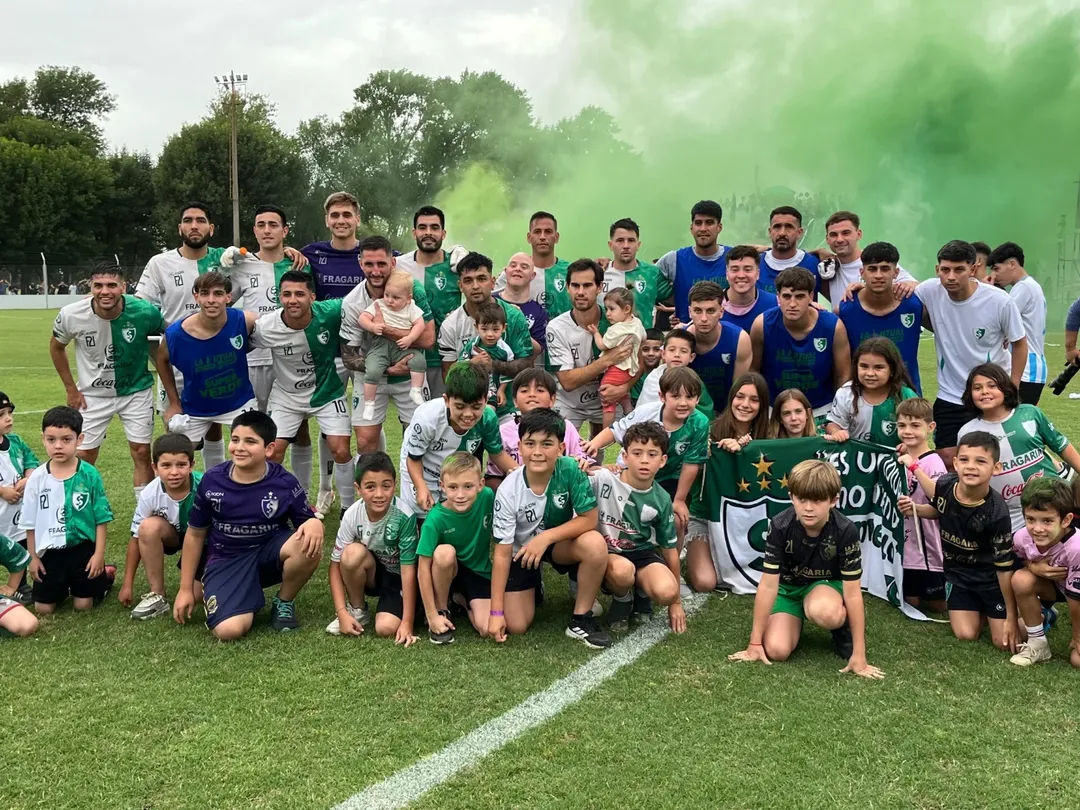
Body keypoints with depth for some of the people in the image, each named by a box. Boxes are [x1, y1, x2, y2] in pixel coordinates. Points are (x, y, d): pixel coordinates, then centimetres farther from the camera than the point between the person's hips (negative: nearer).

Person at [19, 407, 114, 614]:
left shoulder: (89, 474, -12)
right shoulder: (37, 477, -6)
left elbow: (101, 517, -6)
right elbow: (30, 522, 3)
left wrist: (99, 553, -9)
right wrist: (33, 557, 5)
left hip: (83, 548, -2)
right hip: (49, 551, 2)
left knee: (83, 605, 2)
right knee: (43, 608, 5)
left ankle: (105, 576, 29)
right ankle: (64, 586, 34)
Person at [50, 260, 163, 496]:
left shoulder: (145, 312, -23)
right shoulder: (71, 315, -20)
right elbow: (56, 347, 2)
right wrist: (71, 389, 2)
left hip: (136, 391, 0)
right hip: (93, 394, 1)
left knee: (142, 452, 0)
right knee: (84, 457, 4)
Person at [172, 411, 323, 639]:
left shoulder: (285, 483, -10)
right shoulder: (212, 481, -6)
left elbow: (306, 520, 0)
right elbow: (195, 534, 5)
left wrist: (315, 523, -29)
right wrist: (186, 589, 7)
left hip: (269, 552, 1)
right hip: (227, 560, -1)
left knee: (309, 545, -33)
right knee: (228, 630, -28)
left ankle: (284, 603, -2)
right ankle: (249, 600, 10)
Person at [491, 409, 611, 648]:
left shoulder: (570, 470, -26)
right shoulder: (508, 491, -26)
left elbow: (589, 520, -19)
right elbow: (503, 552, -21)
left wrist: (545, 537, -30)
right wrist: (496, 612, -20)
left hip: (559, 543, 1)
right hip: (521, 550, 0)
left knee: (596, 544, -32)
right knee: (516, 626, -9)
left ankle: (581, 619, -11)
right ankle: (533, 586, 26)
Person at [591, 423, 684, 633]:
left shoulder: (661, 500, -3)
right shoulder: (603, 479, -14)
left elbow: (670, 548, 6)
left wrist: (676, 601, 10)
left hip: (642, 554, 3)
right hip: (606, 553, -3)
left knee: (666, 592, -29)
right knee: (623, 569, -39)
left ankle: (640, 593, 10)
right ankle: (622, 599, -1)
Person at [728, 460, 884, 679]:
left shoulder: (845, 531, -27)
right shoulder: (780, 526, -26)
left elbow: (853, 593, -22)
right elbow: (768, 585, -20)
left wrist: (859, 655, -21)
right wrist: (755, 643, -17)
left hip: (826, 584, -2)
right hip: (788, 586, 2)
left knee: (824, 611, -39)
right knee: (776, 650, -19)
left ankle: (844, 627, 0)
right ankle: (797, 620, 16)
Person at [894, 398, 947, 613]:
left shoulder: (933, 463, -17)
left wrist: (915, 508, -40)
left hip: (927, 548, -6)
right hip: (905, 547, 6)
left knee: (938, 605, 8)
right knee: (911, 602, 12)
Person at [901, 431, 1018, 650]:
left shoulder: (997, 513, -29)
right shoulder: (945, 485, -18)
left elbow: (1004, 566, -20)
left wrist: (1011, 617, -14)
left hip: (990, 578, -3)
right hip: (957, 573, 3)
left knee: (1004, 642, -5)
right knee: (966, 635, -8)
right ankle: (979, 609, 24)